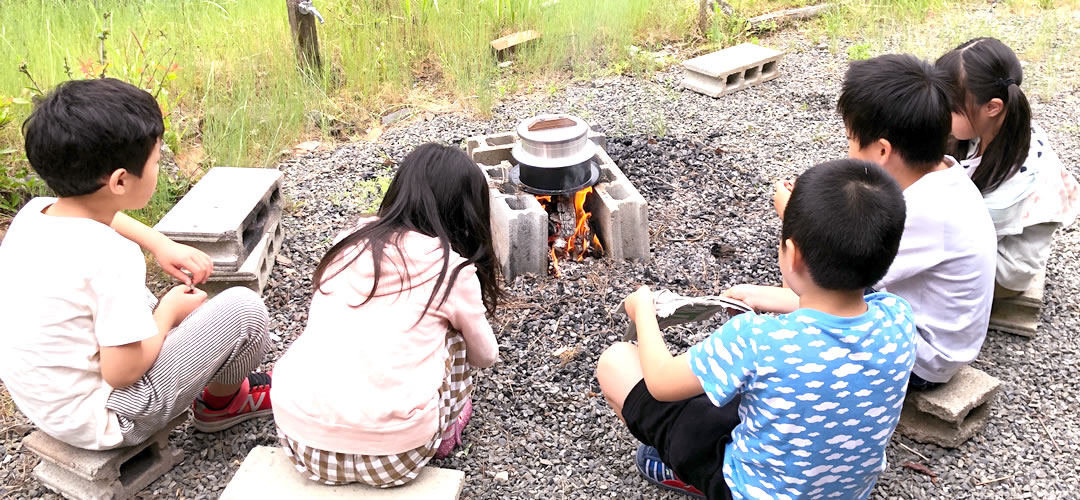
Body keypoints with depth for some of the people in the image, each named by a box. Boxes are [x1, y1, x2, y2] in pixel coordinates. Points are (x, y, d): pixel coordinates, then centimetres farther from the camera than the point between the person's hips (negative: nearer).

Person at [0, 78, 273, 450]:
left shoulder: (34, 212, -5)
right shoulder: (112, 257, -30)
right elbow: (122, 373, -25)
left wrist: (161, 244, 8)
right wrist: (169, 311, -9)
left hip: (39, 399, 9)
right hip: (101, 420, -8)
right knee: (243, 308, -8)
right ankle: (221, 402, 22)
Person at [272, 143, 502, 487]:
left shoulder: (350, 243, 13)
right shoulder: (452, 269, 2)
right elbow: (484, 356, 20)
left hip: (299, 438, 4)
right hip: (389, 453, -4)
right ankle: (442, 433, 28)